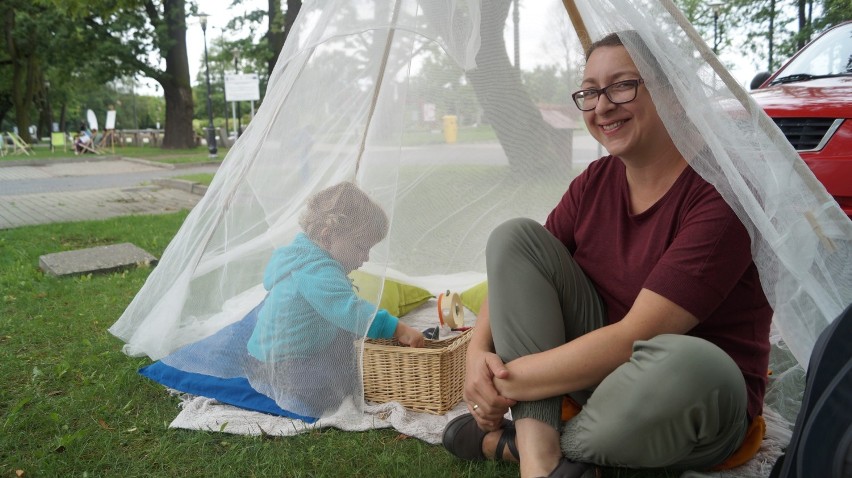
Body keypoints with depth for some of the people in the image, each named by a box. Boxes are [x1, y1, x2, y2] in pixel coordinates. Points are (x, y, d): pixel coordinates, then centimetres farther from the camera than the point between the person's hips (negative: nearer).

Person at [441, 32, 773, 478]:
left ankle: (513, 442, -14)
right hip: (596, 368, 6)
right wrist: (478, 352, -18)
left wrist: (509, 380, -23)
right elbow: (515, 273, 1)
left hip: (702, 393, -5)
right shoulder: (594, 182, 0)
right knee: (514, 236, -10)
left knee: (685, 361, -42)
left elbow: (636, 336, -27)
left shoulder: (717, 195, -20)